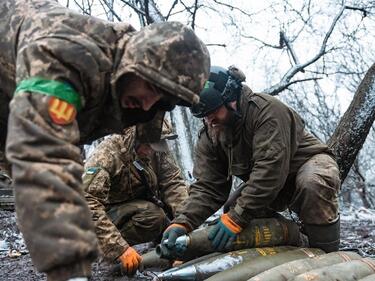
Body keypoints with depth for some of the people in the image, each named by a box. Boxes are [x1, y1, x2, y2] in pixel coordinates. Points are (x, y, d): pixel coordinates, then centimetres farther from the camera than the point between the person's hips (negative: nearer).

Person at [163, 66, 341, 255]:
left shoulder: (266, 110, -32)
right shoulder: (208, 138, -10)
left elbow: (270, 169, -40)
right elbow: (207, 187, -15)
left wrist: (236, 218, -43)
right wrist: (182, 223, -33)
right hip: (267, 184, 7)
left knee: (313, 183, -39)